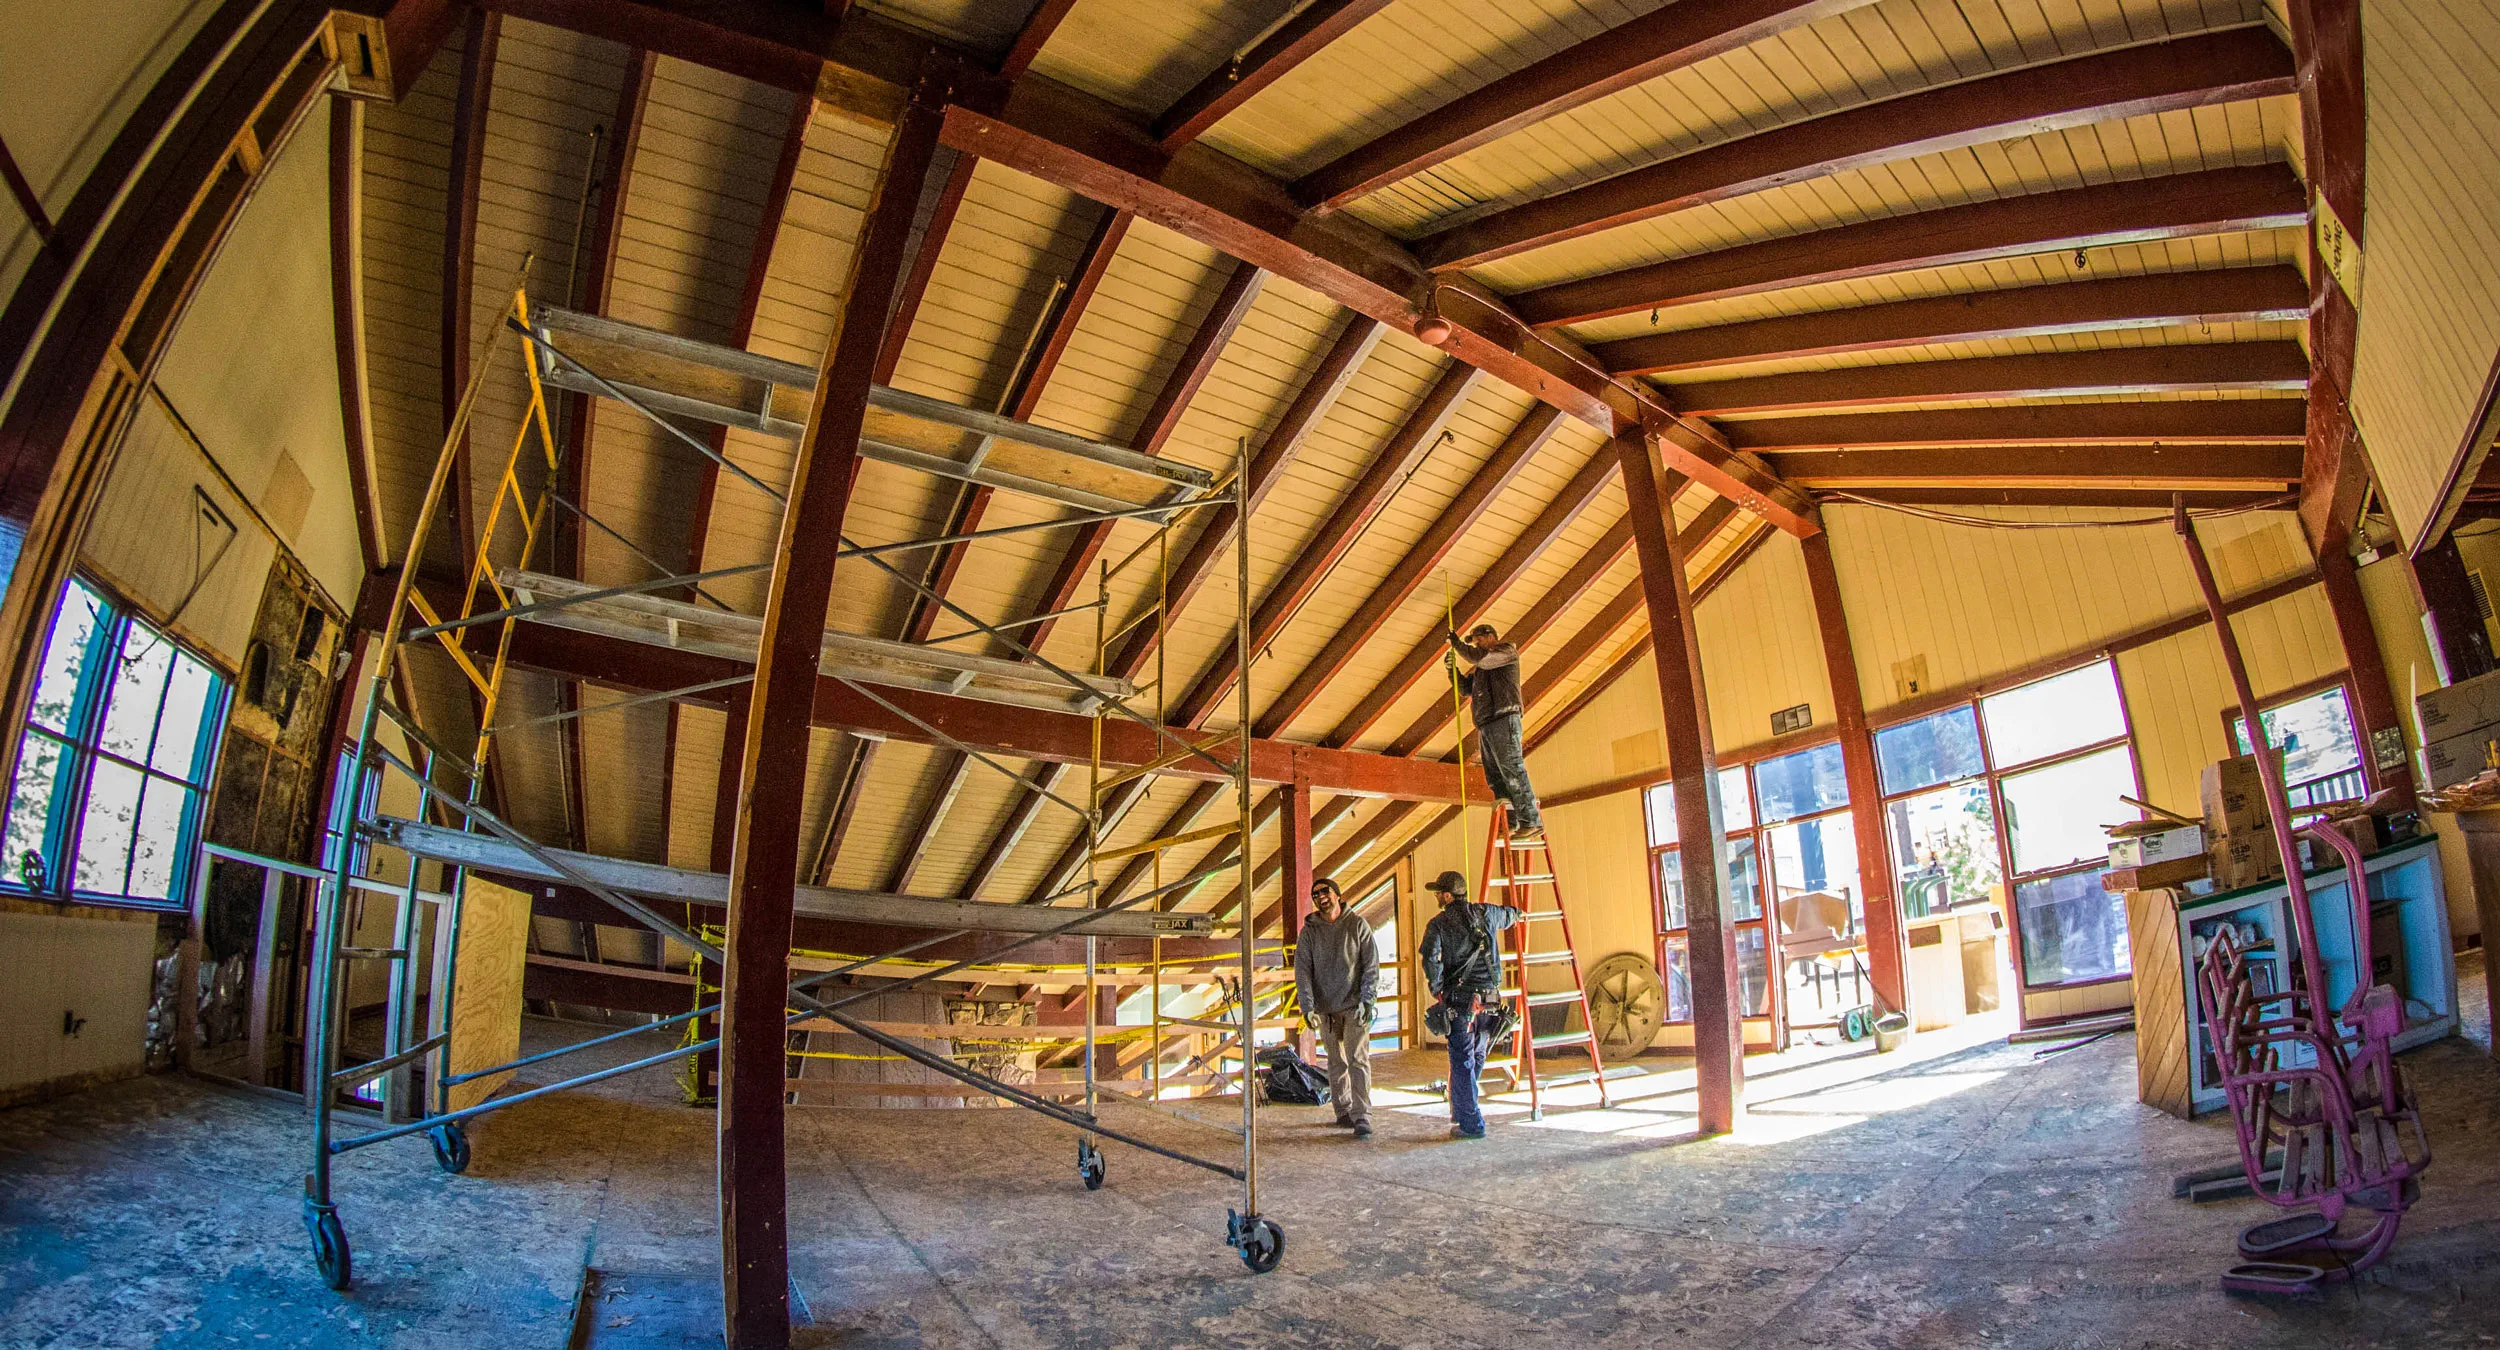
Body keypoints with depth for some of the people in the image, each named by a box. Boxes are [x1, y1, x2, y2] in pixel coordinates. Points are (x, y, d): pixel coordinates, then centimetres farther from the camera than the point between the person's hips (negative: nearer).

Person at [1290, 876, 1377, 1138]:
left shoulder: (1357, 924, -1)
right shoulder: (1309, 932, 3)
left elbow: (1372, 964, -2)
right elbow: (1302, 970, -2)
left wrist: (1367, 1000, -11)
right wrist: (1307, 1006, -13)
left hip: (1355, 1006, -3)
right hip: (1325, 1008, 3)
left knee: (1358, 1060, -9)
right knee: (1336, 1062, 11)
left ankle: (1362, 1117, -8)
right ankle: (1343, 1110, 23)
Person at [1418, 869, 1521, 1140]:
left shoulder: (1438, 924, -4)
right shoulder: (1486, 913, 9)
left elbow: (1430, 958, -18)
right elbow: (1509, 916, 31)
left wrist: (1436, 989, -3)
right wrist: (1516, 913, 55)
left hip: (1460, 999, -5)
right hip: (1490, 999, 5)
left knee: (1462, 1062, 1)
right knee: (1476, 1058, 17)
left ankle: (1471, 1124, 1)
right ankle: (1461, 1111, 30)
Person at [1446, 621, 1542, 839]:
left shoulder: (1507, 651, 4)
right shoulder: (1482, 667, 29)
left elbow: (1478, 658, -11)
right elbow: (1466, 688, 27)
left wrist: (1457, 642, -1)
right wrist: (1453, 670, 12)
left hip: (1503, 719, -9)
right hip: (1486, 726, 9)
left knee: (1513, 772, -15)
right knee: (1496, 778, 3)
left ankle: (1531, 822, -17)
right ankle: (1509, 824, 2)